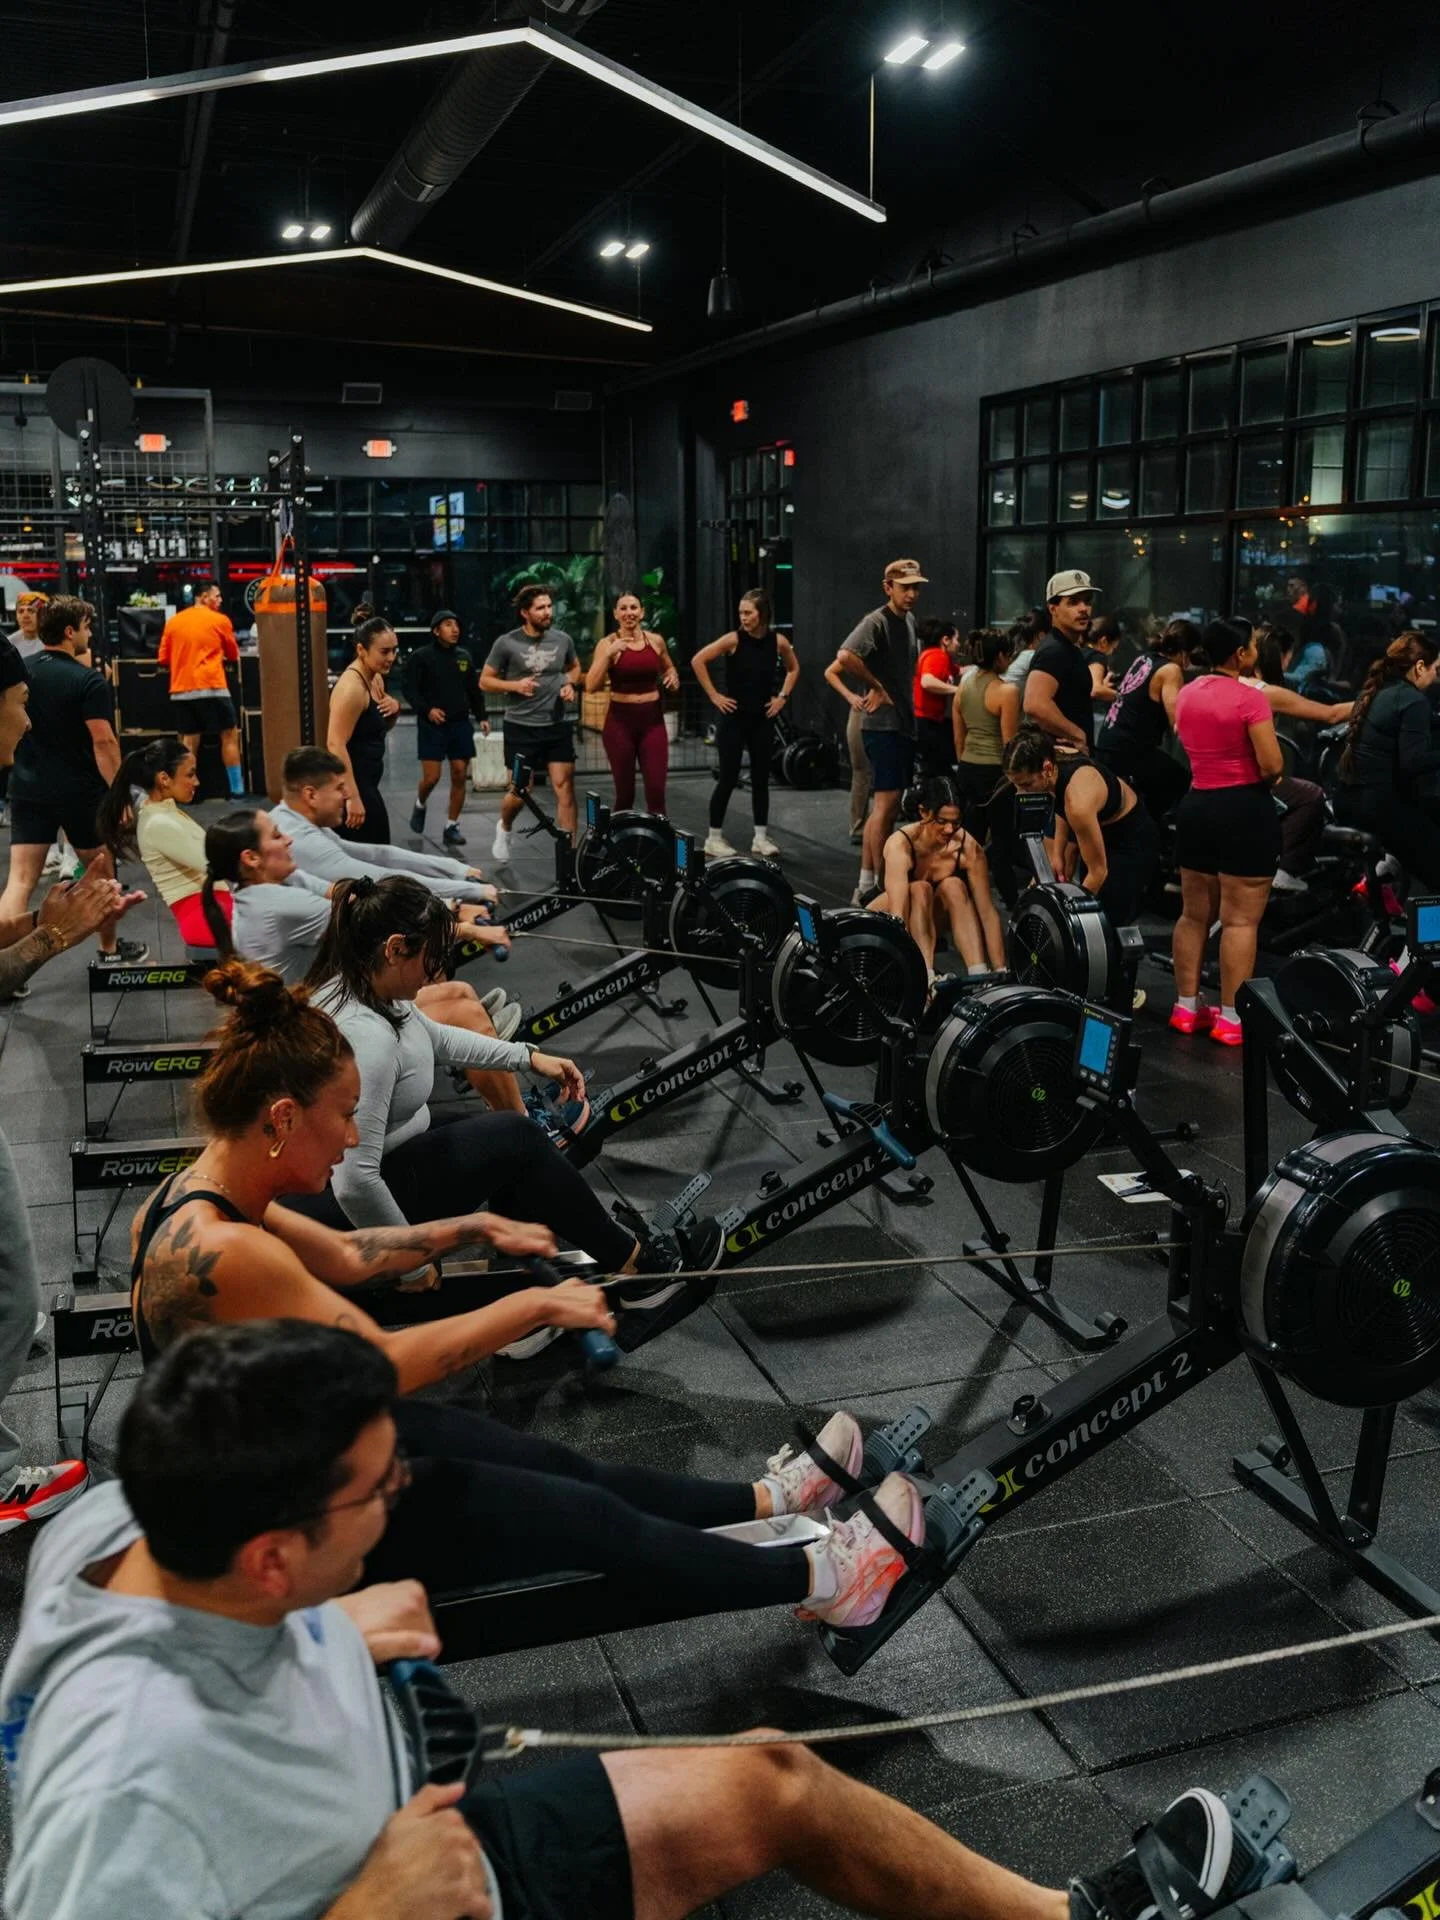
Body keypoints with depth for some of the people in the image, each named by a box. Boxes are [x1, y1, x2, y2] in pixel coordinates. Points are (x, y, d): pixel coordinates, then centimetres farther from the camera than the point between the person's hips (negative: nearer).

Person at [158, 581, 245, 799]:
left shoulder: (173, 621, 11)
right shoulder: (219, 620, 1)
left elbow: (163, 659, 13)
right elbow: (233, 654, 12)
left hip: (181, 690, 4)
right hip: (211, 688, -4)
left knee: (188, 743, 8)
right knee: (230, 735, 6)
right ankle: (237, 789, 4)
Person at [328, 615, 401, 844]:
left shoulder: (376, 678, 9)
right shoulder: (351, 687, -20)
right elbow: (335, 744, -26)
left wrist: (394, 707, 1)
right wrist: (352, 797, -29)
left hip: (366, 782, 10)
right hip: (351, 784, -10)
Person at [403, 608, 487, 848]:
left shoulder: (465, 656, 9)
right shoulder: (421, 656, -5)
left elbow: (474, 689, 13)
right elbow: (410, 689, -7)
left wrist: (481, 717, 3)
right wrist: (427, 709, -21)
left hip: (460, 723, 4)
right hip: (432, 725, -4)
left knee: (459, 776, 0)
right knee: (431, 777, -6)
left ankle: (452, 827, 10)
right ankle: (420, 806, 27)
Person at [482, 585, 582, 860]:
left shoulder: (563, 640, 2)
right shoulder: (507, 643, -8)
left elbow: (575, 667, 22)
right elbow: (485, 681, -1)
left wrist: (570, 684, 0)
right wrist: (515, 685, -17)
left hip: (558, 726, 2)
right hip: (521, 727, -2)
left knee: (564, 786, -4)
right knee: (520, 791, 4)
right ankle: (504, 827, 37)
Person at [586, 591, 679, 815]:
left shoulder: (656, 640, 4)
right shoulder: (608, 644, -5)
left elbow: (669, 668, 25)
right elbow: (591, 687, -14)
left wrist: (673, 678, 2)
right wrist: (608, 654, -23)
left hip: (653, 720, 2)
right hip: (620, 720, -2)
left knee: (656, 790, -6)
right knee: (624, 792, 5)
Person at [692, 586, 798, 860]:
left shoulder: (778, 641, -2)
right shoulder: (733, 639, -12)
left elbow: (793, 668, 17)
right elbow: (698, 661, -13)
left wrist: (782, 696, 6)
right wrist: (714, 696, -12)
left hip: (763, 719, 3)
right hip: (734, 717, -3)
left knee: (761, 778, 7)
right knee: (728, 779, -1)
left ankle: (761, 837, 16)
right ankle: (714, 837, 9)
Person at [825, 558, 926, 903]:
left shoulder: (909, 620, 15)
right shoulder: (876, 622, -12)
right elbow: (845, 657, -29)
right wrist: (877, 687, -16)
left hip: (904, 723, 9)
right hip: (883, 724, -9)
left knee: (885, 805, 11)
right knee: (887, 801, -11)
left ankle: (865, 885, 18)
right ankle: (879, 885, -8)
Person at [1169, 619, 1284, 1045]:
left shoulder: (1186, 694, 7)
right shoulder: (1250, 698, -15)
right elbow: (1272, 766, -17)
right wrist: (1264, 779, 2)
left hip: (1197, 805, 7)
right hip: (1244, 809, -7)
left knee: (1194, 913, 14)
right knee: (1240, 919, -3)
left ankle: (1186, 1007, 19)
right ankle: (1231, 1018, -2)